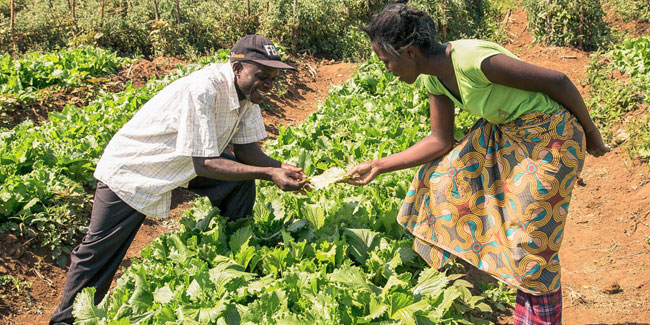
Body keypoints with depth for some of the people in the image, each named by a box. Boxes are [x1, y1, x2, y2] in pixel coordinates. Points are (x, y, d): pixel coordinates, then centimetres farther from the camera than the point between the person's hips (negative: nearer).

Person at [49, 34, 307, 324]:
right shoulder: (203, 90, -34)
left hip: (181, 165, 8)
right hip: (131, 170, -7)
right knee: (99, 254, 0)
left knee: (241, 179, -5)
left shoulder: (246, 93, -9)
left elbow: (247, 151, -7)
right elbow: (203, 164, -35)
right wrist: (267, 173, -38)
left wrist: (281, 168, -26)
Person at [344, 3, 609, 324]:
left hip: (549, 134, -8)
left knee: (531, 239, -4)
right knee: (446, 179, 8)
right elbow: (440, 141, 2)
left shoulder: (474, 60, -32)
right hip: (503, 131, 8)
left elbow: (558, 81, -23)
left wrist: (590, 132, -8)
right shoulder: (433, 78, -6)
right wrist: (378, 166, 1)